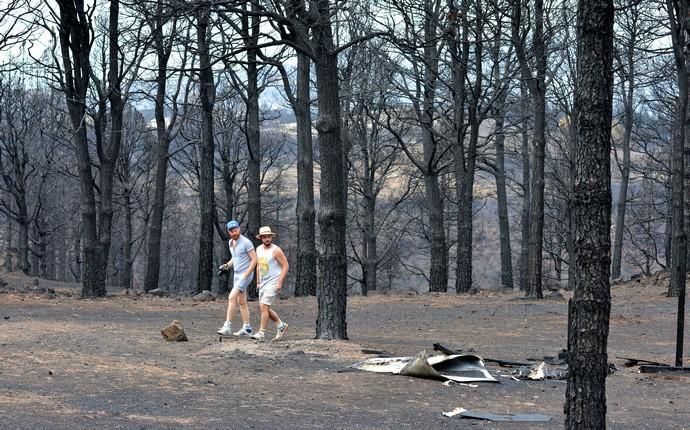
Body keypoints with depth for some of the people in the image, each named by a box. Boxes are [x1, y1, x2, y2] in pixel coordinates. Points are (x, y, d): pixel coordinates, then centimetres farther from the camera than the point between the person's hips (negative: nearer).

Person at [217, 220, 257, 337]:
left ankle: (227, 326, -19)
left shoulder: (246, 242, -15)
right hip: (237, 274, 9)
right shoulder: (231, 243, 10)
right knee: (241, 302, 10)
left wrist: (246, 275, -20)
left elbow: (254, 259, -14)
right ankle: (247, 329, 14)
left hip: (245, 275, -9)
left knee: (232, 297, -18)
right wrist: (227, 265, 6)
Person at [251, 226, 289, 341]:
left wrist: (280, 282, -19)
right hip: (263, 283, 8)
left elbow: (286, 266, -14)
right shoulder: (259, 249, 8)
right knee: (264, 308, 12)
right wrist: (258, 282, 18)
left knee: (264, 306, -15)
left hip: (273, 283, -8)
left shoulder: (276, 250, -14)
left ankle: (261, 333, -11)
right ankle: (281, 326, 27)